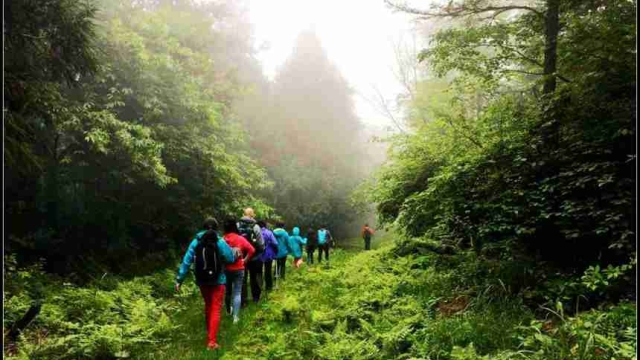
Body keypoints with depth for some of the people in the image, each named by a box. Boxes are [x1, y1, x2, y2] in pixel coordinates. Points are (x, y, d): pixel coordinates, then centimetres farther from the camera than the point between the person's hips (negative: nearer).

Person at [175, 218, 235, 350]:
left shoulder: (196, 242, -5)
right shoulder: (220, 242, -12)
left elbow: (186, 261, -7)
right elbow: (231, 259, -6)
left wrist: (179, 279, -4)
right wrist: (234, 251, 15)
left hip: (202, 281, 4)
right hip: (218, 281, -4)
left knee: (208, 306, 24)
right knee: (215, 309, 3)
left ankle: (209, 332, 42)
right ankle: (212, 341, -4)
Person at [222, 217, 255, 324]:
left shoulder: (222, 240, -10)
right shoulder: (240, 239, -8)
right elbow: (252, 250, -13)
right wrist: (245, 260, -3)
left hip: (225, 269, 1)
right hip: (238, 269, -1)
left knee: (227, 291, 21)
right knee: (237, 293, 3)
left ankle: (228, 310, 42)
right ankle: (236, 316, -3)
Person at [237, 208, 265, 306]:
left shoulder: (237, 225, -9)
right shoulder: (255, 227, -14)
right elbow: (261, 244, -13)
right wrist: (261, 251, 7)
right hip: (254, 257, -1)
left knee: (242, 278, 10)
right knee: (254, 277, 17)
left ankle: (243, 300, 10)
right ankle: (255, 297, 28)